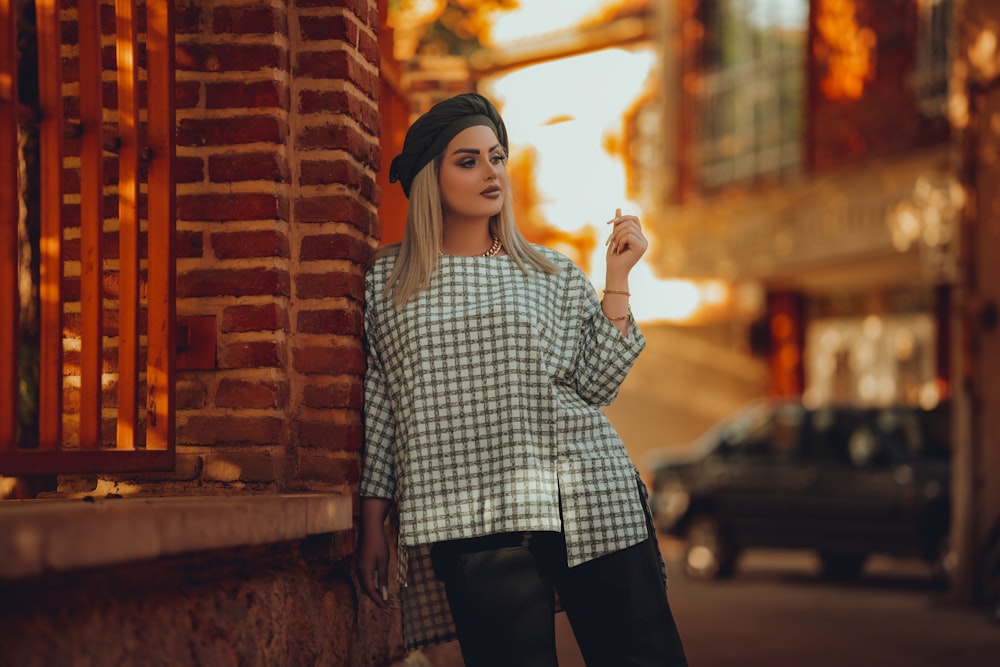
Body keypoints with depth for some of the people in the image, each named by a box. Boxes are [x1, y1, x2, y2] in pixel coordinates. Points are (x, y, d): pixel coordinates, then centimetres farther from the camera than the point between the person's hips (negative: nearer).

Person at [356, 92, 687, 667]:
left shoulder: (553, 274, 13)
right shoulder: (387, 282, 11)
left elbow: (597, 386, 6)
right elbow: (379, 409, 12)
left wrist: (618, 276, 4)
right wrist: (373, 526, 8)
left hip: (590, 507, 1)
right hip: (470, 523, -1)